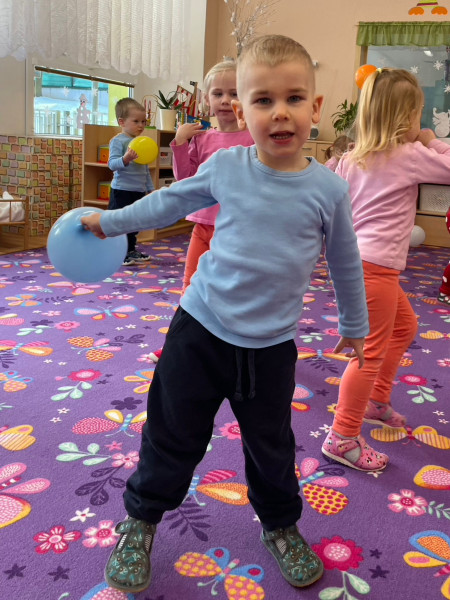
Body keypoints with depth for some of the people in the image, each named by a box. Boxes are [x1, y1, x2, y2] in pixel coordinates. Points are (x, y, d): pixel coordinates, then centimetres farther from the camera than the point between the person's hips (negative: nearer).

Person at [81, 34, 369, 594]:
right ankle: (140, 518, 37)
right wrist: (111, 221, 17)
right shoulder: (224, 166, -7)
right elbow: (171, 200, 11)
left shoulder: (328, 189, -8)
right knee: (172, 436, 12)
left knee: (271, 447, 17)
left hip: (270, 347, 0)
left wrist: (354, 324, 16)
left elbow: (346, 263, 6)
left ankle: (280, 525, 45)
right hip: (200, 329, 0)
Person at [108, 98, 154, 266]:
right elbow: (112, 164, -18)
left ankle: (130, 250, 26)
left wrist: (150, 188, 22)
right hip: (122, 190, -8)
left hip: (139, 191, 8)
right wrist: (125, 159, -36)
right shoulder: (118, 141, -8)